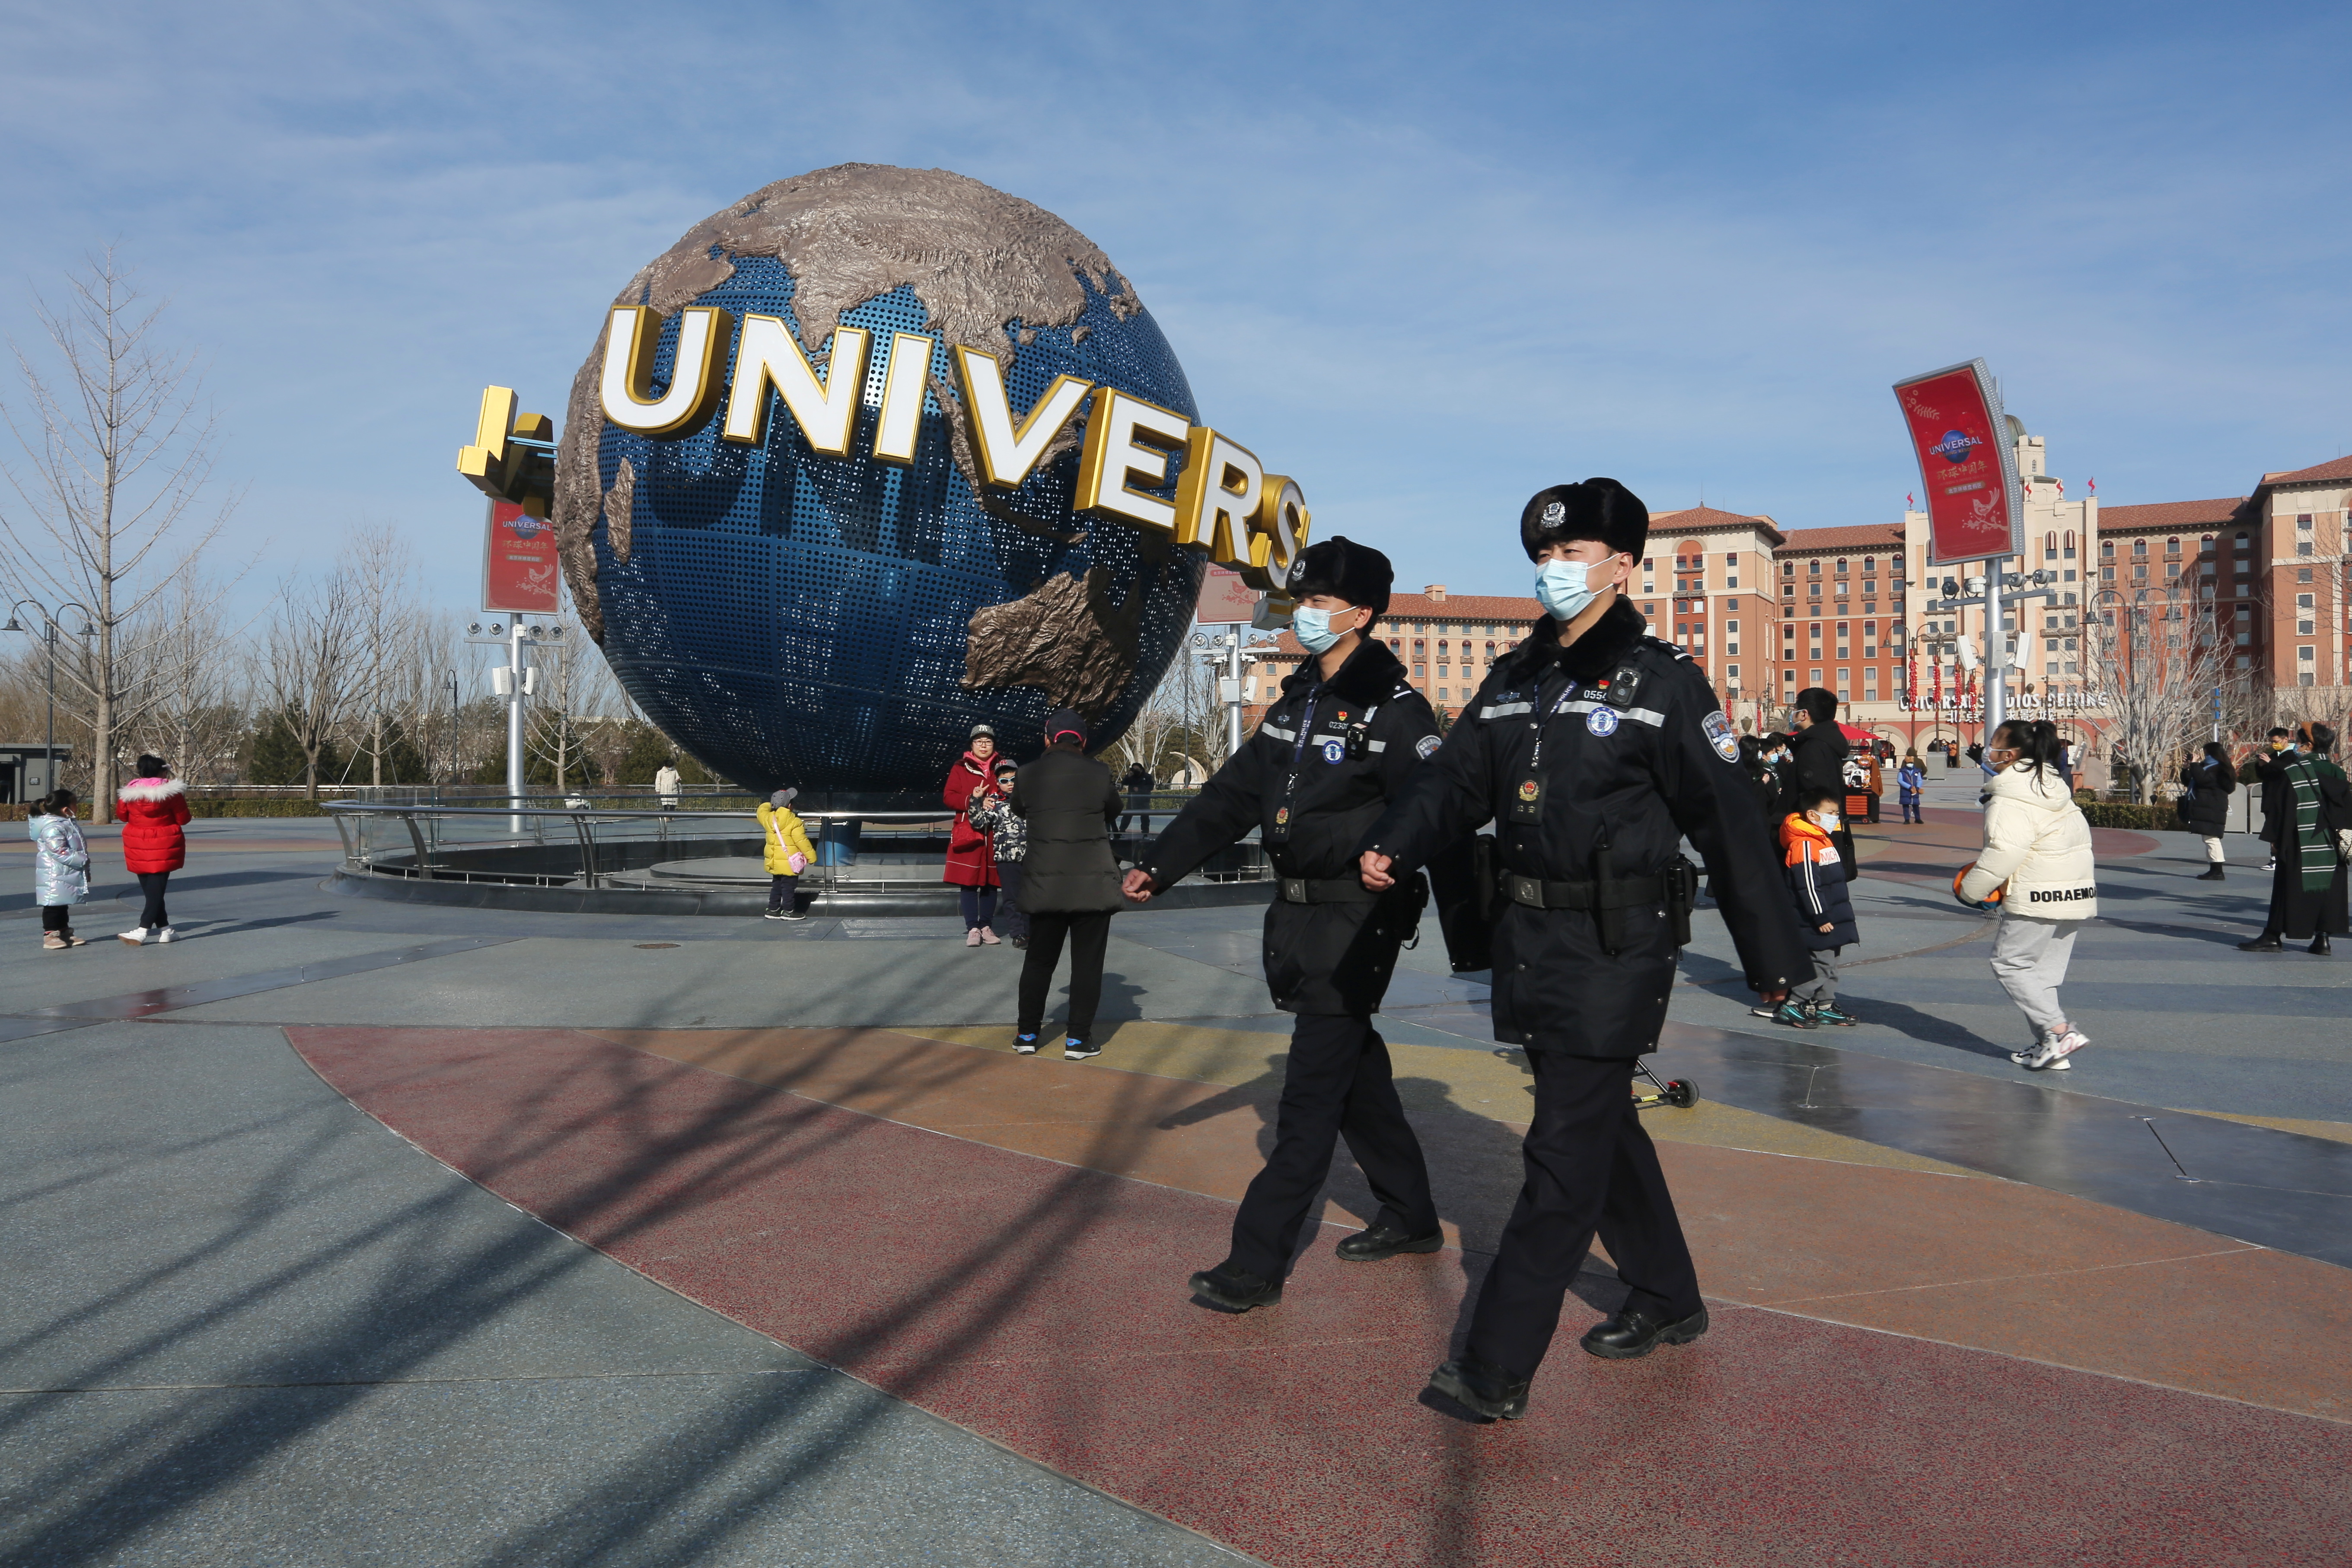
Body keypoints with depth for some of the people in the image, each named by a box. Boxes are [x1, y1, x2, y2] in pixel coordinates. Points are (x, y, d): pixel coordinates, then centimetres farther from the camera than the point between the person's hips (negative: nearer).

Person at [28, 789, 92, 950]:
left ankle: (65, 934, 24)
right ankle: (50, 936, -1)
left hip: (66, 875, 11)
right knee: (53, 905, -5)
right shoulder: (53, 828, -20)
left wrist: (85, 870, 23)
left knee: (63, 905, 17)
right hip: (55, 877, -11)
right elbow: (59, 852, -26)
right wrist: (82, 861, -20)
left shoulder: (66, 824, 15)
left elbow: (78, 849, 22)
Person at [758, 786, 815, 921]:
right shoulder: (794, 823, -19)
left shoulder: (768, 819, -1)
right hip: (790, 863, -7)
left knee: (776, 886, 18)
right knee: (789, 887, 0)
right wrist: (812, 857, -8)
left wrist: (771, 805, 39)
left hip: (775, 863, 7)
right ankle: (789, 911, 4)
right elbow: (802, 842, -17)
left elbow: (762, 810, 23)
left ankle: (773, 910, 23)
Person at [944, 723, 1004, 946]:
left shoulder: (1000, 769, 11)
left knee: (990, 881, 4)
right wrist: (971, 801, -15)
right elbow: (949, 796, 0)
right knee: (968, 881, -3)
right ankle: (972, 929, 1)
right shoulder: (960, 769, 7)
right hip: (968, 832, -2)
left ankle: (987, 926, 12)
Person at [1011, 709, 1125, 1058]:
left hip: (1044, 882, 2)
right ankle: (1078, 1039, 5)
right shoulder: (1099, 774, -4)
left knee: (1039, 959, 14)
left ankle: (1027, 1033, 21)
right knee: (1087, 962, 4)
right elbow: (1113, 812, 12)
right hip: (1093, 882, -2)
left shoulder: (1027, 776, 0)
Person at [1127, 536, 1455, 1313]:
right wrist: (1159, 867, 10)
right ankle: (1410, 1217, 35)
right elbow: (1232, 794, 14)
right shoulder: (1296, 700, 12)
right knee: (1355, 1071, 19)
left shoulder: (1395, 711, -13)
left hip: (1356, 923, -9)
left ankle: (1258, 1262, 1)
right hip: (1297, 915, 9)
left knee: (1311, 1094, -5)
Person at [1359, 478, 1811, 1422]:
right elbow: (1455, 780, 8)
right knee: (1602, 1126, 19)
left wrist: (1773, 957, -6)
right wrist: (1391, 848, -11)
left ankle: (1497, 1369, 0)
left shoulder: (1661, 681, -7)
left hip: (1617, 946, -7)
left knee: (1565, 1152, -5)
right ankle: (1668, 1301, 38)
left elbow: (1730, 823, -7)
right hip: (1530, 940, 7)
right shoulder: (1513, 679, 13)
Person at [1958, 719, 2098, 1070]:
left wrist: (1972, 889, -10)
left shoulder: (2008, 798, -14)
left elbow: (2005, 851, -22)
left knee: (2010, 964, -1)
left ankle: (2059, 1031, -11)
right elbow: (2080, 837, 21)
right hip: (2077, 892, 10)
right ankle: (2050, 1047, 13)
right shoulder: (2055, 786, 17)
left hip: (2037, 898, -10)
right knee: (2046, 971, 14)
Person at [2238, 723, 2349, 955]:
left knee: (2288, 887, 0)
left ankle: (2273, 936, 3)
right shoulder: (2336, 773, 6)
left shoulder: (2292, 771, -10)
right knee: (2326, 886, 8)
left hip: (2299, 844, -5)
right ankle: (2322, 938, 6)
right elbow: (2346, 807, 9)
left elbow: (2284, 807, -10)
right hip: (2330, 846, 5)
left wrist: (2275, 837, -5)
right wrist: (2342, 837, 16)